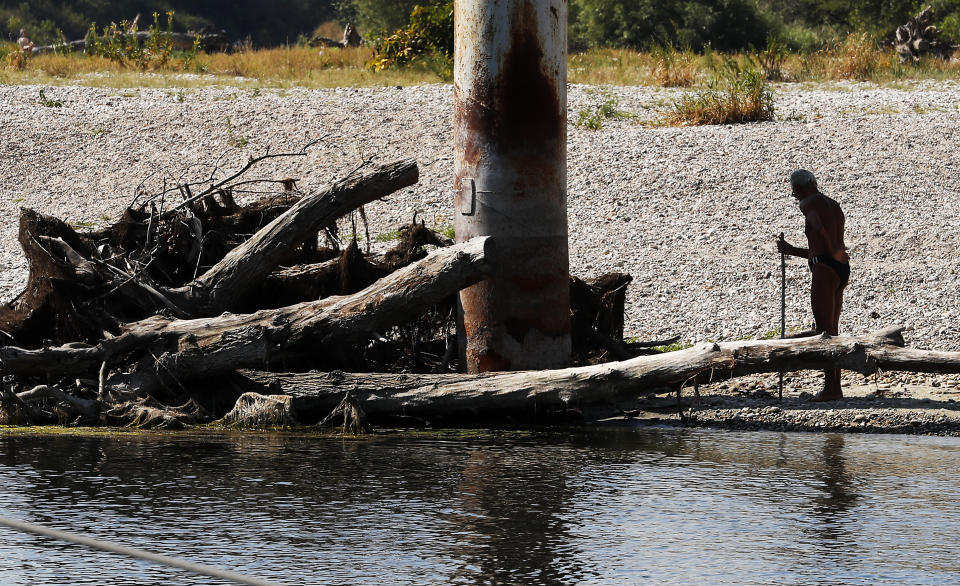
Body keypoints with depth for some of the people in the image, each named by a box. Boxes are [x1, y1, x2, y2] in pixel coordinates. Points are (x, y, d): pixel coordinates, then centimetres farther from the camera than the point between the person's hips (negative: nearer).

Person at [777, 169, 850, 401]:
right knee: (832, 331, 15)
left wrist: (833, 251, -17)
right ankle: (836, 387, 17)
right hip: (842, 269, 9)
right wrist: (792, 251, 28)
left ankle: (830, 388, -5)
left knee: (824, 332, -5)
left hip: (824, 269, -9)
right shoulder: (835, 207, 21)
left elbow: (817, 226, -29)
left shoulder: (809, 204, -6)